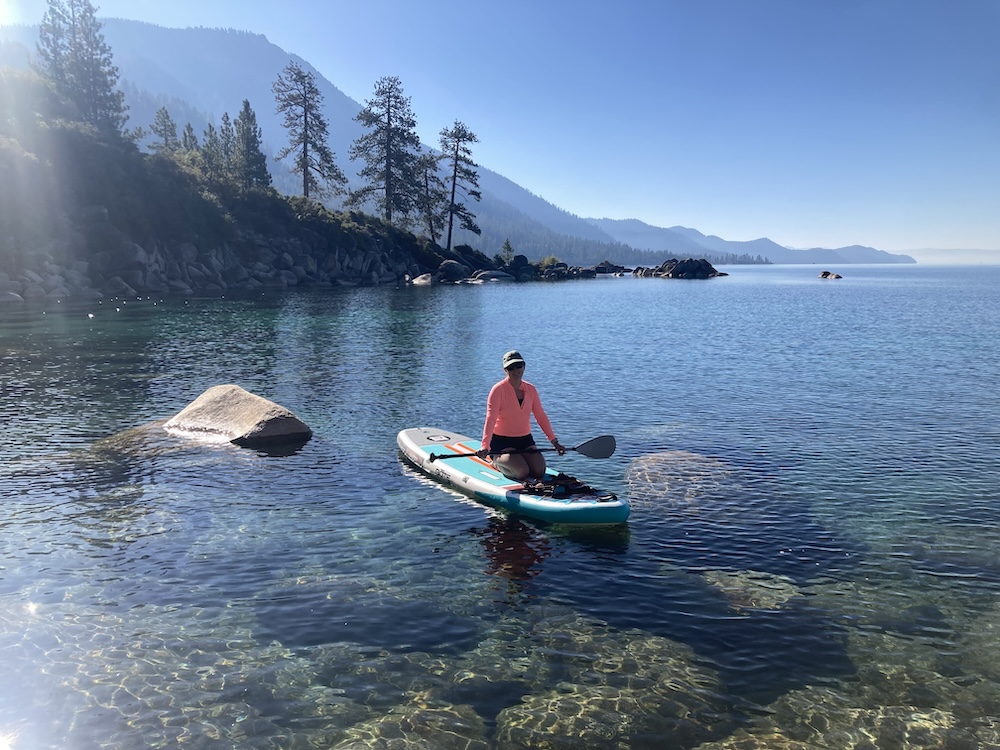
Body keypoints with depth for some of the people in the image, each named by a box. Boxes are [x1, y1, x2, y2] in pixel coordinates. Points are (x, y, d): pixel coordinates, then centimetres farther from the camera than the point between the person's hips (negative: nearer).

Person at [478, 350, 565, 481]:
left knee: (540, 471, -12)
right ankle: (497, 462, 8)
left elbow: (541, 416, 11)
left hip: (525, 440, 6)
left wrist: (554, 441, 8)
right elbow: (490, 418, -21)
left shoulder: (531, 389, 5)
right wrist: (485, 446, -33)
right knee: (522, 472, -23)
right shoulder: (498, 390, -12)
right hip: (502, 442, -5)